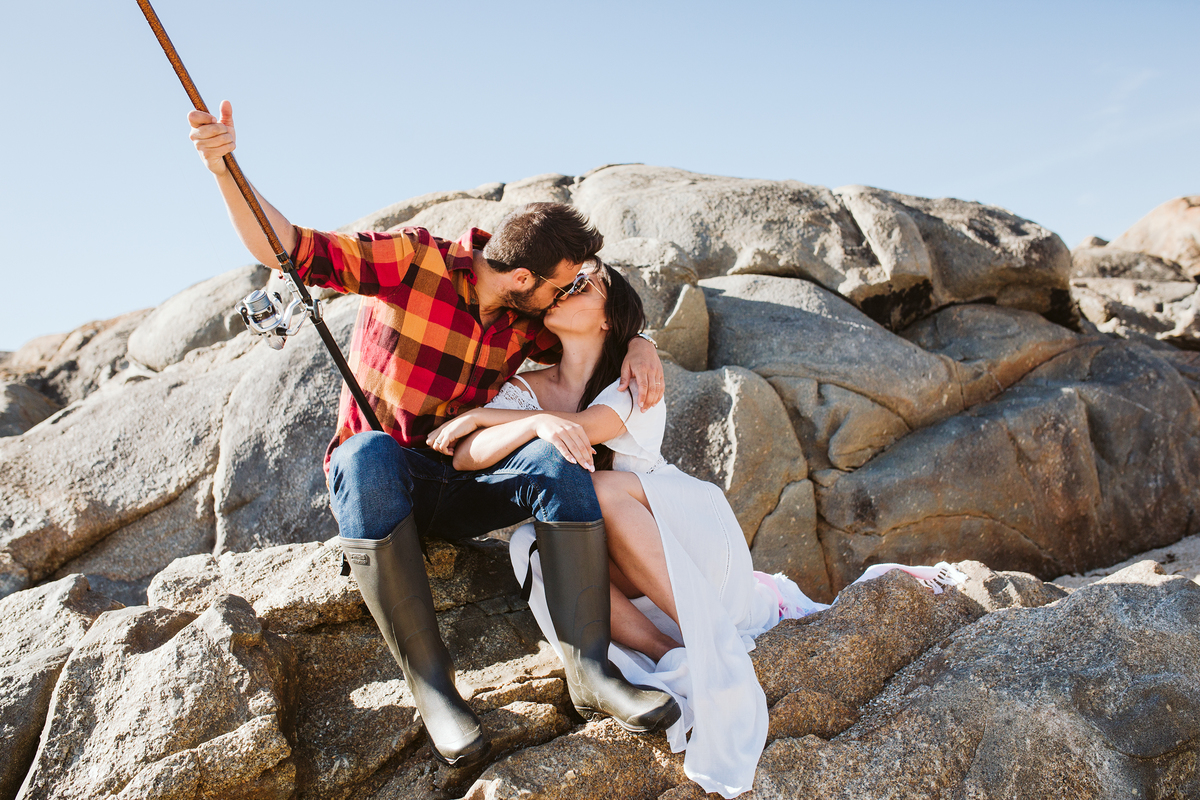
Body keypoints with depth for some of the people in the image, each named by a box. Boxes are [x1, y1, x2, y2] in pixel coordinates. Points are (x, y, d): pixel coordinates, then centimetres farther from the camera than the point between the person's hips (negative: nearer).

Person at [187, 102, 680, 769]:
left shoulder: (526, 318, 3)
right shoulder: (414, 260, -13)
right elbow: (289, 248, -16)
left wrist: (640, 348, -3)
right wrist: (224, 170, -29)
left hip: (461, 489, 4)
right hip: (379, 483, -3)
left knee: (558, 457, -25)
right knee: (368, 455, -40)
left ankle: (592, 667, -29)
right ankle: (431, 681, -35)